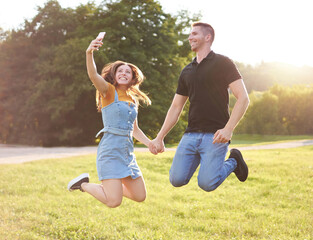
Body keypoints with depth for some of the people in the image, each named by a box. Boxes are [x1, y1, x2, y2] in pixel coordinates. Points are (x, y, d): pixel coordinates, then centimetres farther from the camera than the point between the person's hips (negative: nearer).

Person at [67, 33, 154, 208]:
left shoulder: (133, 100, 17)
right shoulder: (108, 91, -3)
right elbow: (93, 75, -24)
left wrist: (150, 144, 11)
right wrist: (89, 53, -42)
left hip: (128, 152, 7)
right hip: (111, 151, -7)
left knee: (140, 196, 7)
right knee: (114, 202, -16)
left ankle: (109, 185, 29)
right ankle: (84, 184, 10)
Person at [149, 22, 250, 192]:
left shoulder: (222, 63, -1)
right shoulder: (187, 72, 17)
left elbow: (243, 98, -9)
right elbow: (175, 108, 21)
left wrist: (228, 129, -21)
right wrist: (159, 138, 14)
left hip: (215, 135, -5)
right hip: (191, 134, 5)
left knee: (207, 184, -17)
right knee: (177, 179, -9)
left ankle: (233, 161, 13)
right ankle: (200, 159, 20)